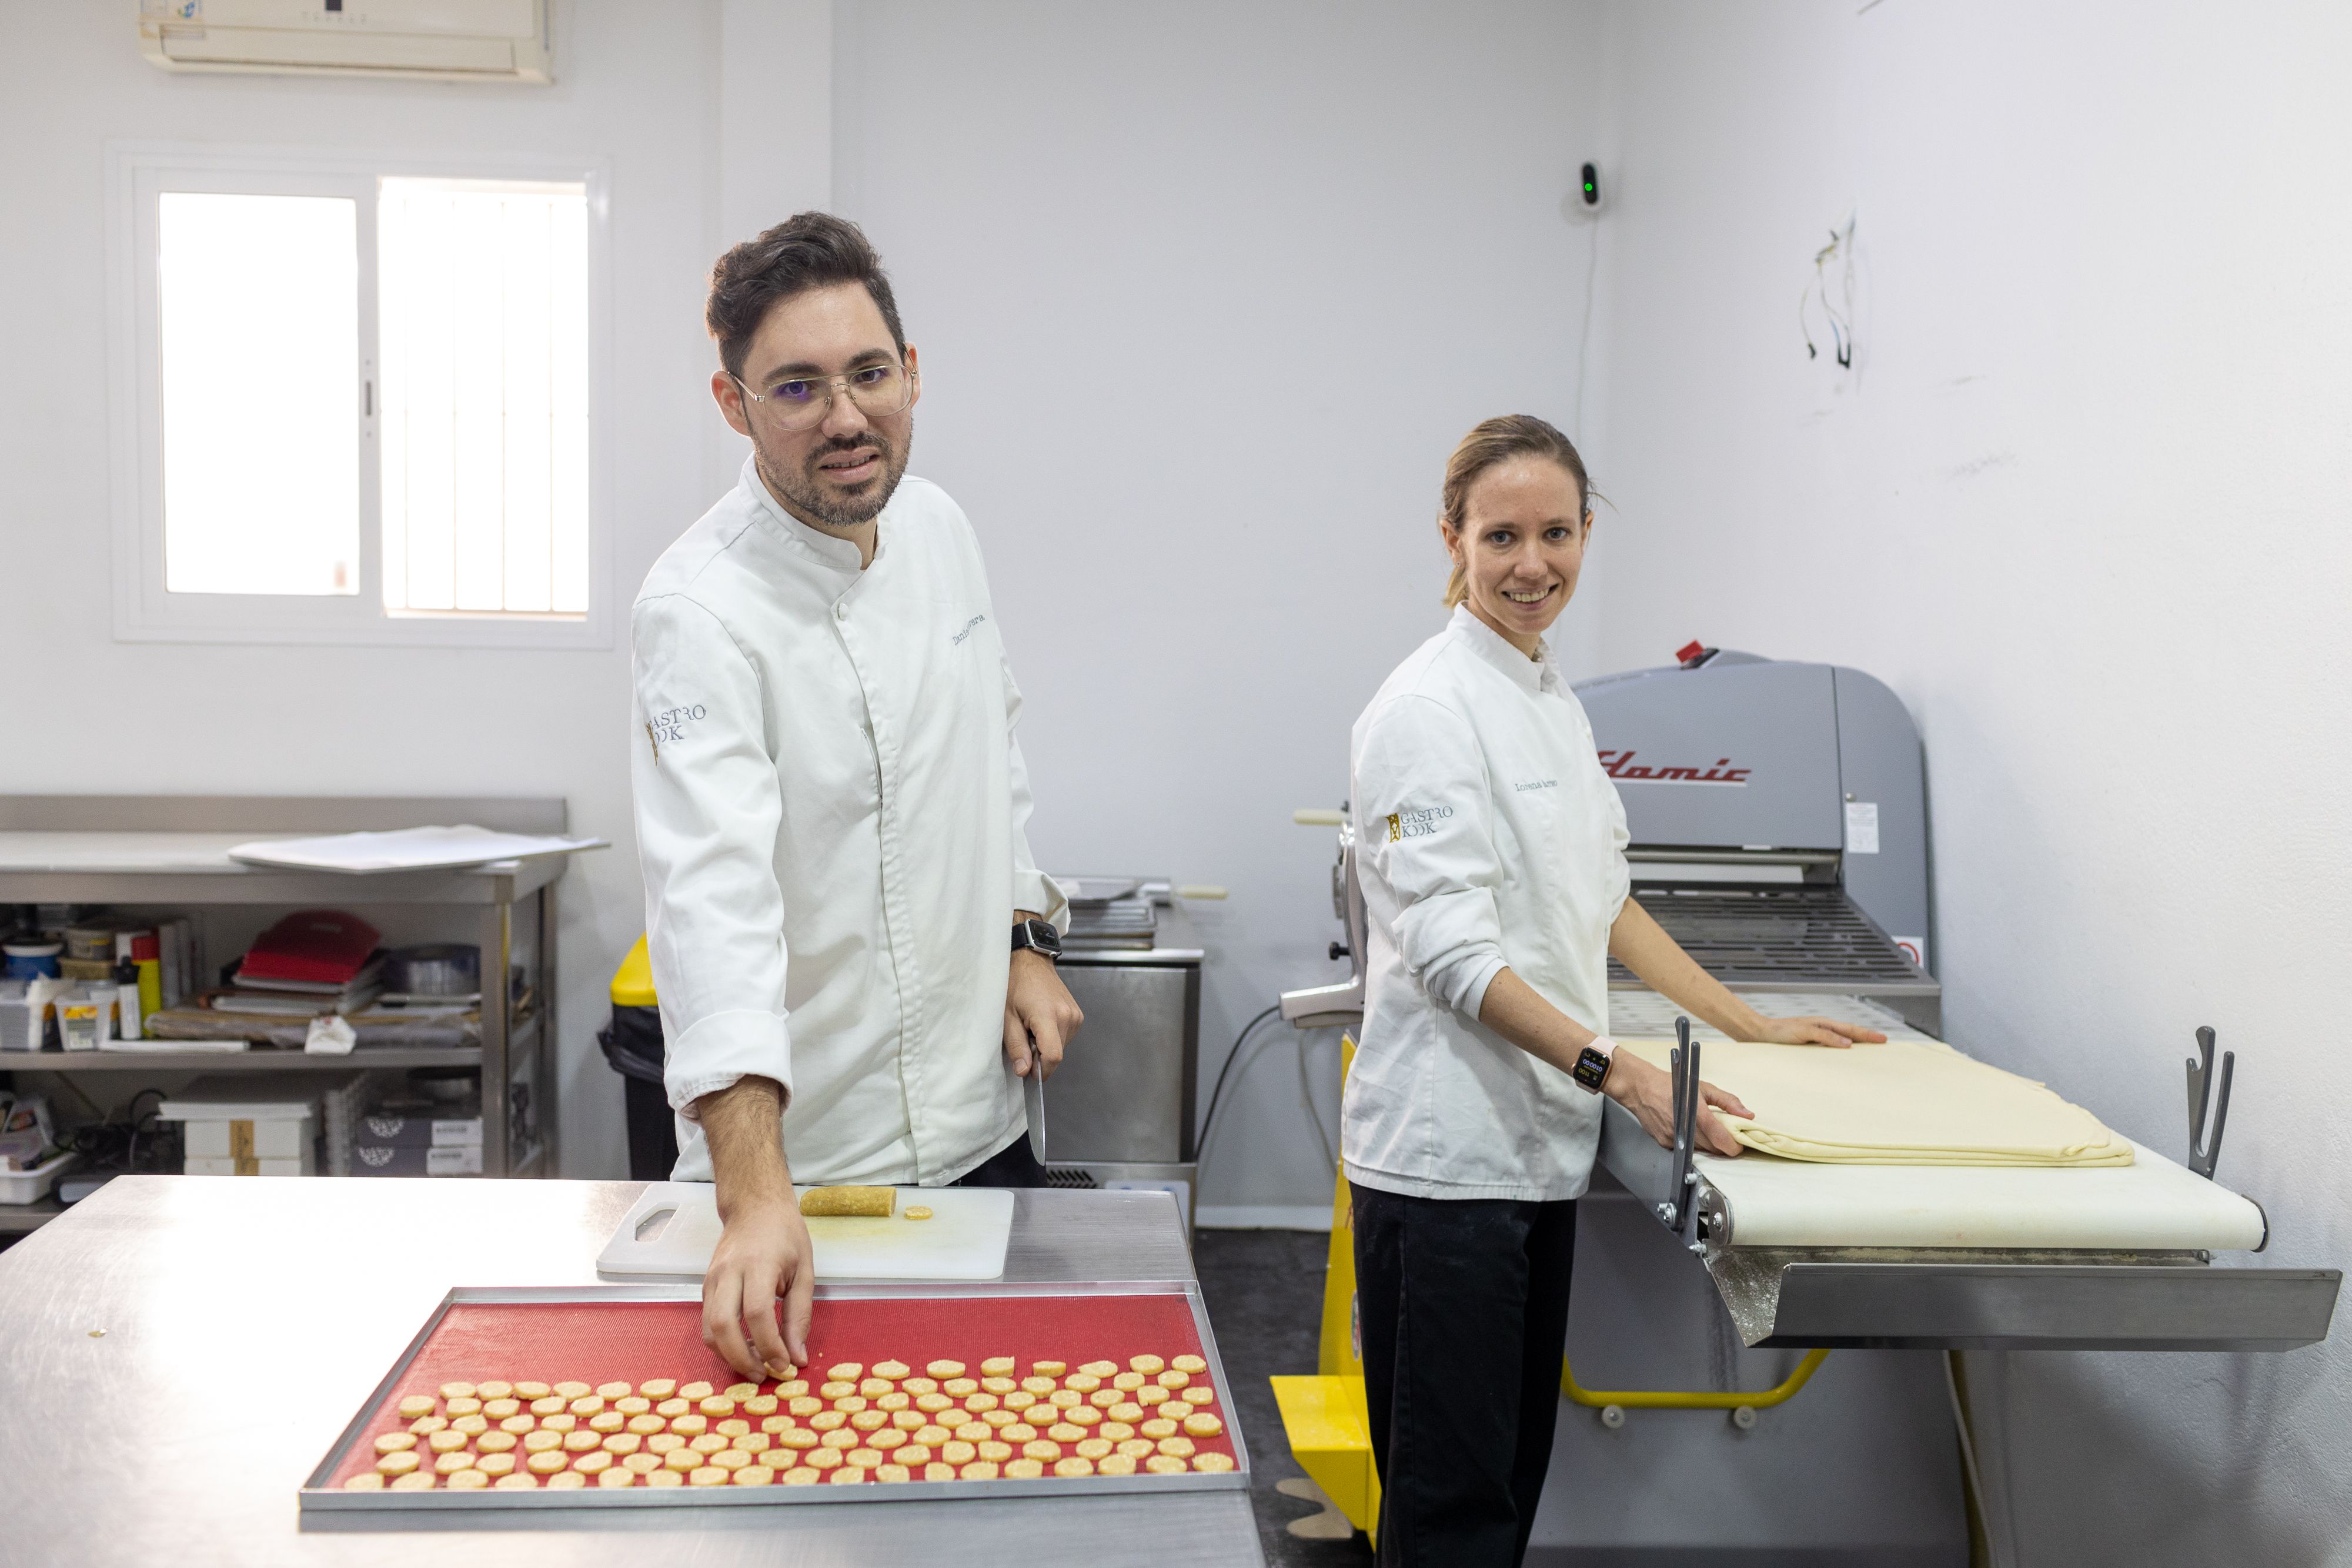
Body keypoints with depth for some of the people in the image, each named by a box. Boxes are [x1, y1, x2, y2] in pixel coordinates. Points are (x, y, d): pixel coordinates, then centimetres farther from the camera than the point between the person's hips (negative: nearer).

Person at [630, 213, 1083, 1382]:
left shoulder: (936, 528, 0)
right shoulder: (703, 611, -23)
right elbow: (714, 898, -36)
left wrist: (1026, 942, 9)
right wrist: (756, 1198, -45)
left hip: (978, 1120, 7)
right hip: (804, 1162, -7)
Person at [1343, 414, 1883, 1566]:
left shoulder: (1555, 703, 14)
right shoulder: (1427, 709, -13)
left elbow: (1602, 901, 21)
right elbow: (1453, 955, -19)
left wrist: (1751, 1025, 21)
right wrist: (1619, 1072, -25)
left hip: (1540, 1141, 9)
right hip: (1445, 1146, -8)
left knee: (1517, 1464, 15)